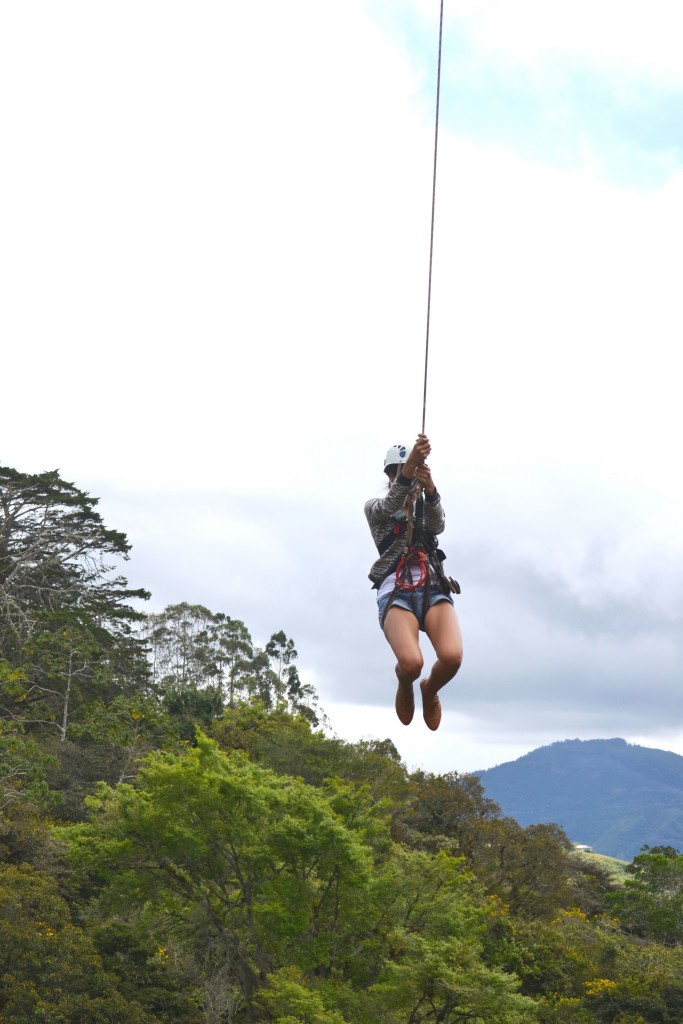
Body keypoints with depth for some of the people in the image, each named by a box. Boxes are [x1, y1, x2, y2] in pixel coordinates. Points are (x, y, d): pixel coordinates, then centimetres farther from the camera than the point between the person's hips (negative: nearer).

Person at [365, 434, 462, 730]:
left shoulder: (426, 511, 25)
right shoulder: (375, 507, 17)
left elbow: (438, 524, -1)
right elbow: (391, 504, -9)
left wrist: (430, 489, -25)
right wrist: (409, 466, -29)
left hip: (433, 588, 3)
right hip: (395, 592, -3)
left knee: (451, 656, -28)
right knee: (411, 662, -31)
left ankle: (429, 691, 10)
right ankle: (405, 685, 9)